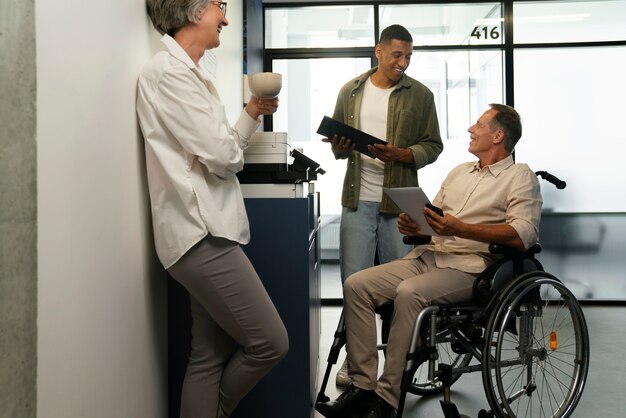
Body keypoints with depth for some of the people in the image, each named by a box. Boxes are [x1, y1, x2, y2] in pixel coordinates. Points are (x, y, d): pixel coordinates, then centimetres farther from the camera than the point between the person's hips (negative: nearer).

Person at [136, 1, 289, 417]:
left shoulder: (190, 73, 19)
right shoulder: (169, 70, -11)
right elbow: (221, 156, -18)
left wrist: (253, 113, 10)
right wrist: (235, 149, 4)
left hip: (207, 232, 10)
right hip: (201, 234, -10)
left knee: (211, 356, 11)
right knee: (271, 342, -6)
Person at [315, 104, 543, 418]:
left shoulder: (520, 176, 4)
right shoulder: (459, 172, 26)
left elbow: (525, 234, -13)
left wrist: (461, 229, -22)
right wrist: (413, 226, 0)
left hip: (470, 265, -7)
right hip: (427, 256, 7)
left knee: (409, 293, -34)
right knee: (356, 284, -14)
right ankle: (362, 386, -12)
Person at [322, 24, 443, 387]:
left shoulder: (420, 95, 4)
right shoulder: (351, 91, 9)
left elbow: (433, 146, 3)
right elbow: (337, 141, 16)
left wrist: (401, 154, -15)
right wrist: (340, 148, -8)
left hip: (400, 202, -1)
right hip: (358, 200, 1)